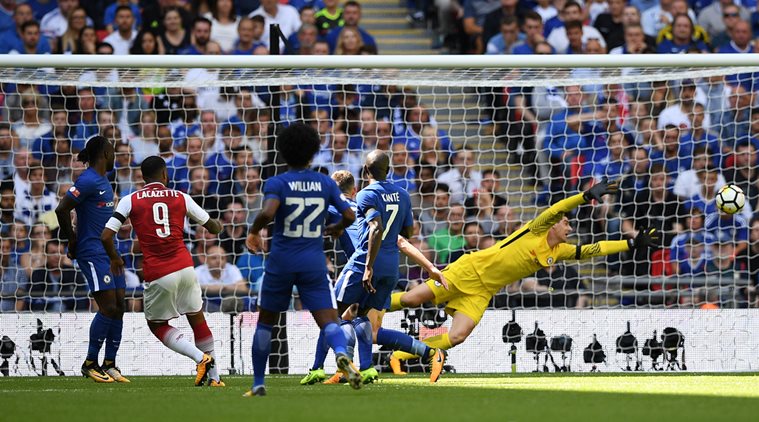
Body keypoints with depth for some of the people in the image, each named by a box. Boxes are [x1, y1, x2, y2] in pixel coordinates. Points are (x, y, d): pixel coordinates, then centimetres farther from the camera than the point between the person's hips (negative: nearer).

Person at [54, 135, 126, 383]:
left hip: (109, 251, 9)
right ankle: (90, 364, -5)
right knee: (108, 307, -13)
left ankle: (110, 365, 10)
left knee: (118, 308, 5)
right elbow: (62, 209, -18)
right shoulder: (88, 181, -14)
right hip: (92, 253, -9)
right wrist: (72, 240, -8)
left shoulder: (103, 180, 16)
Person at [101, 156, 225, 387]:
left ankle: (201, 358, -3)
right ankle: (214, 376, 17)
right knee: (197, 319, 17)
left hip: (158, 275, -2)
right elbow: (214, 227, 19)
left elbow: (106, 236, -5)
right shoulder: (180, 198, 8)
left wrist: (115, 258, 15)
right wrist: (218, 225, 44)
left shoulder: (130, 201, 1)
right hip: (185, 268, 2)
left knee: (157, 324, 15)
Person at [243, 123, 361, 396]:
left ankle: (258, 384, 18)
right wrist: (337, 228, 26)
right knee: (328, 321, -5)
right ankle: (341, 354, -39)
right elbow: (349, 215, 4)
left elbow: (267, 212, -24)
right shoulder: (326, 184, 3)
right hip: (314, 263, 1)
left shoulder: (276, 183, -7)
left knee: (265, 322, 15)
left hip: (281, 262, -1)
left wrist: (254, 232, -5)